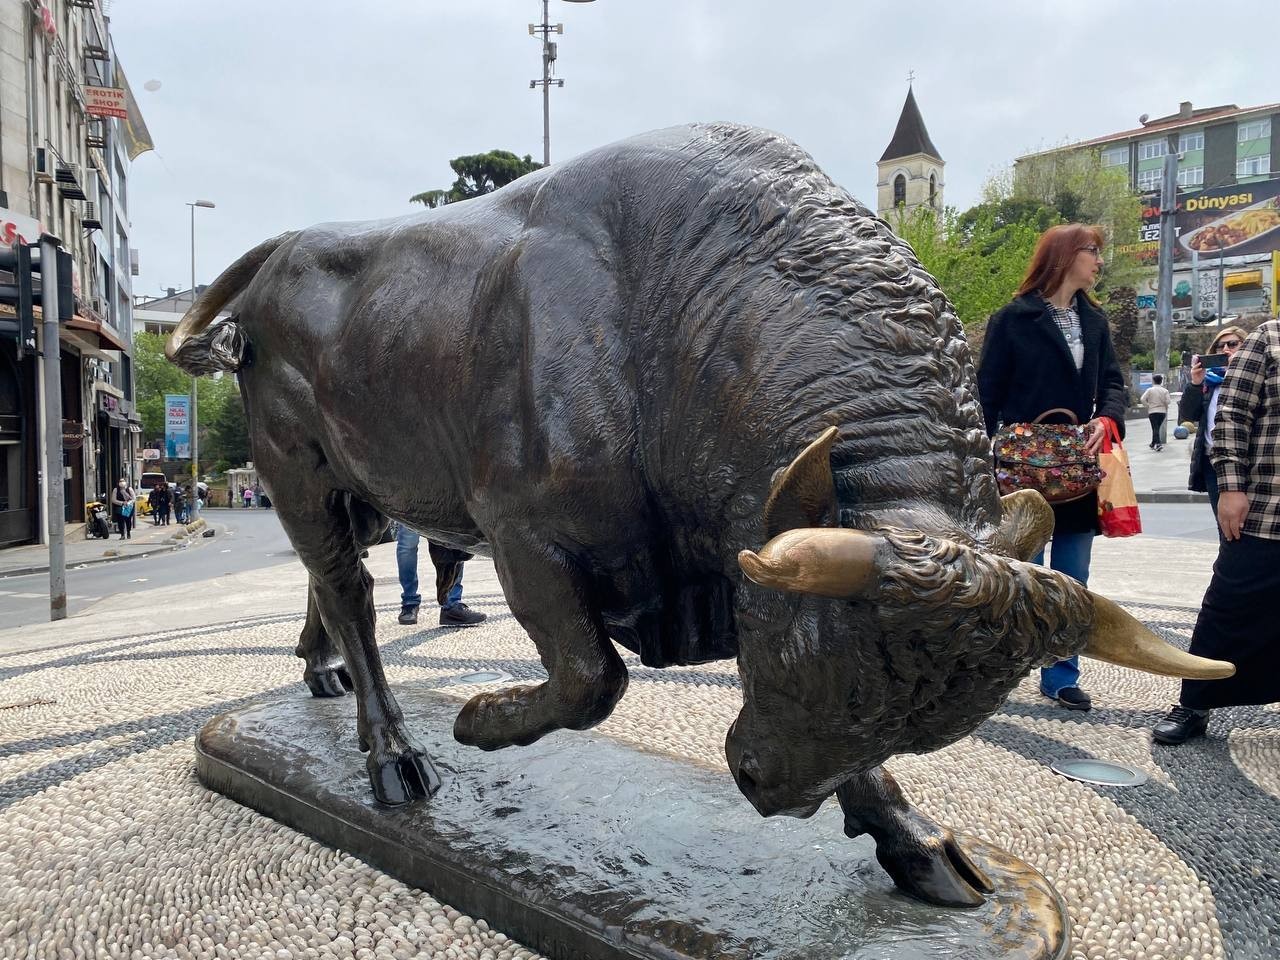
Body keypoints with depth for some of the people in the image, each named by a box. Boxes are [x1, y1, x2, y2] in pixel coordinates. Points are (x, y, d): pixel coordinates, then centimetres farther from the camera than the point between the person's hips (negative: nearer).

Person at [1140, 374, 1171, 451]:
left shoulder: (1150, 390, -5)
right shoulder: (1165, 391, 1)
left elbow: (1142, 399, -13)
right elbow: (1167, 401, -9)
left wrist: (1147, 406, 1)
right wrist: (1165, 407, 10)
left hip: (1152, 411, -3)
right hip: (1162, 411, 3)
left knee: (1155, 428, -4)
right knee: (1157, 427, 17)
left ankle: (1158, 443, -21)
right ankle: (1153, 443, 29)